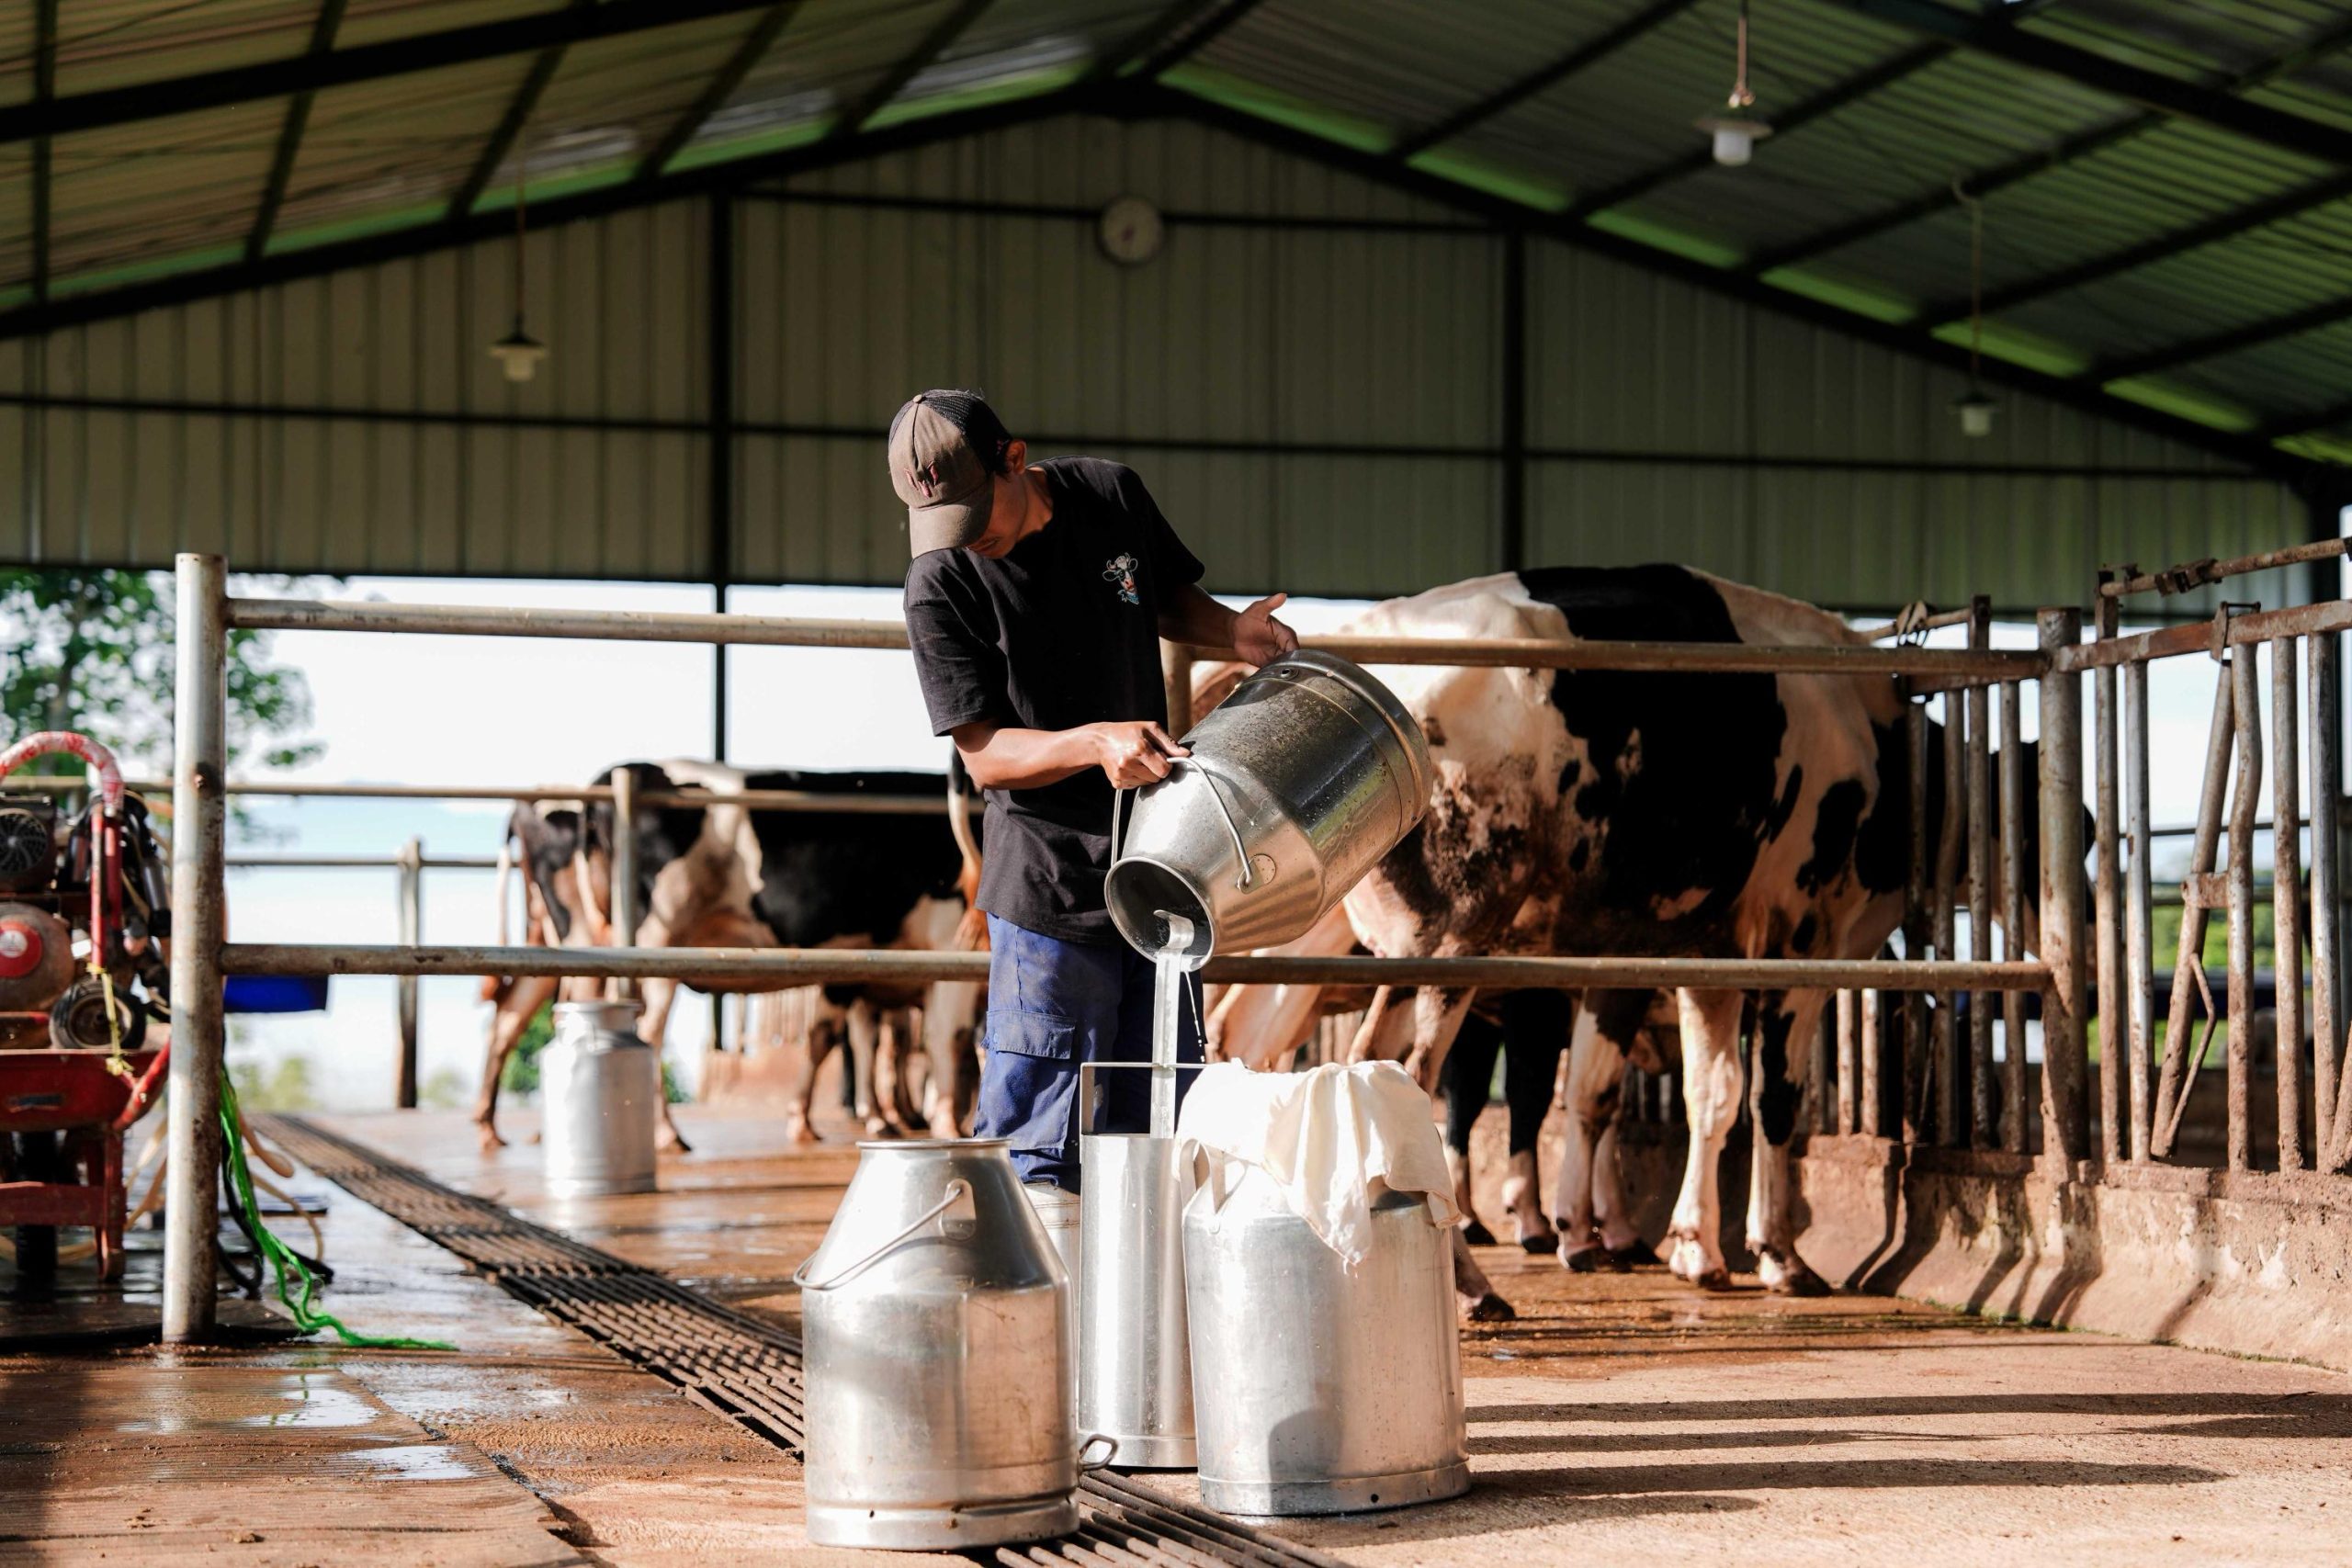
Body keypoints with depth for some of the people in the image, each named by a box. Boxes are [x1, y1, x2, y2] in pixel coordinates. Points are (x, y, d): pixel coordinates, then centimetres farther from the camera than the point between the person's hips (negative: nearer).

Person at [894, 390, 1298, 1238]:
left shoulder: (1110, 495, -1)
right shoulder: (940, 587, -13)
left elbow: (1168, 596, 19)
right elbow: (984, 753, -14)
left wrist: (1229, 631, -2)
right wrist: (1095, 742, -30)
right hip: (1048, 876, -5)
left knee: (1154, 1122, 10)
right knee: (1039, 1143, -8)